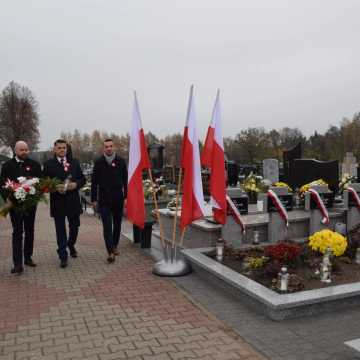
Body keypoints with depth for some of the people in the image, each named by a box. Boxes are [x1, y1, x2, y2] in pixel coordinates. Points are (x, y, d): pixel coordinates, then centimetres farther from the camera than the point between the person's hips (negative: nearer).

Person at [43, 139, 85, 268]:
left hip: (73, 201, 2)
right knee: (60, 230, 3)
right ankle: (63, 256, 10)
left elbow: (82, 179, 8)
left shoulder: (74, 162, 8)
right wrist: (55, 187, -19)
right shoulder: (48, 164, 1)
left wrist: (75, 184, -11)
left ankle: (71, 245, 41)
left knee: (74, 227, 12)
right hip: (57, 202, -2)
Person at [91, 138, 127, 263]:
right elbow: (94, 182, 4)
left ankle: (115, 246, 32)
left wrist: (126, 197, 0)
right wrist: (94, 199, 1)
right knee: (107, 225, -6)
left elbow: (125, 181, 4)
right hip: (104, 199, -1)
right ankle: (110, 253, -7)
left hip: (118, 198, 1)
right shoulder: (98, 162, 1)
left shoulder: (121, 161, 2)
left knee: (117, 224, 13)